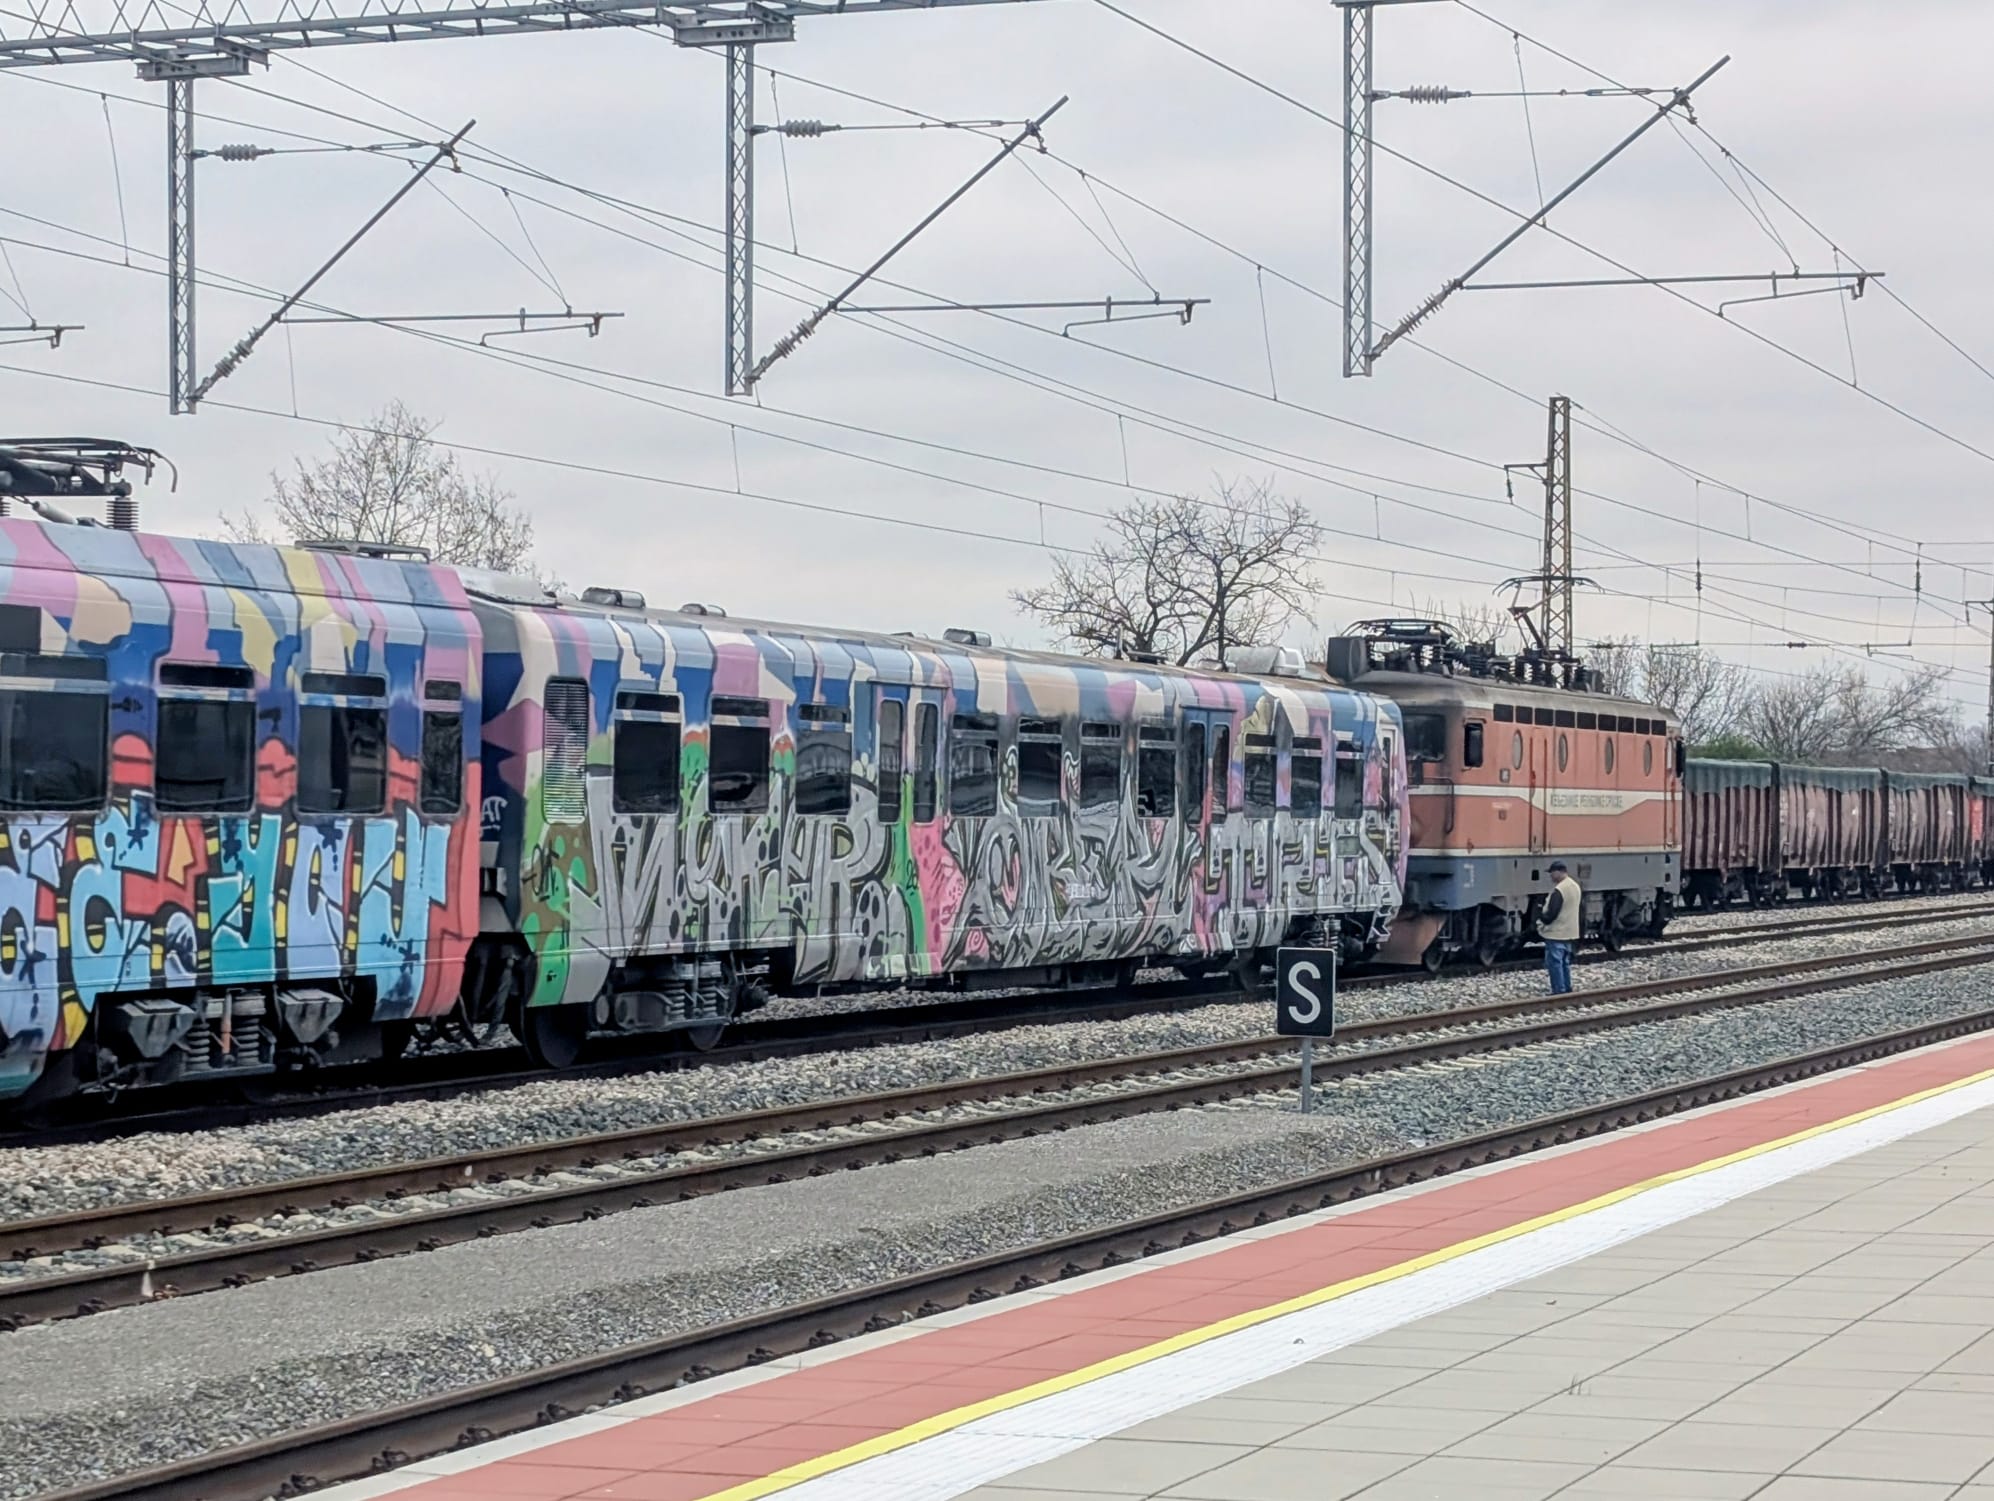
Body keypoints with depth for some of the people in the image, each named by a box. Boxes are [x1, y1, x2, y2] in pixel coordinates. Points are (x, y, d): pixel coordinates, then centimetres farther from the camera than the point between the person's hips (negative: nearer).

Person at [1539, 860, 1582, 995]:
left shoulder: (1559, 890, -23)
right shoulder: (1575, 887, 8)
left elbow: (1551, 914, -24)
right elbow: (1582, 907, 18)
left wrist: (1541, 918, -6)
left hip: (1555, 933, -10)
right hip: (1569, 932, 10)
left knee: (1555, 963, -4)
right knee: (1565, 962, 17)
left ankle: (1559, 991, -5)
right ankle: (1567, 990, 21)